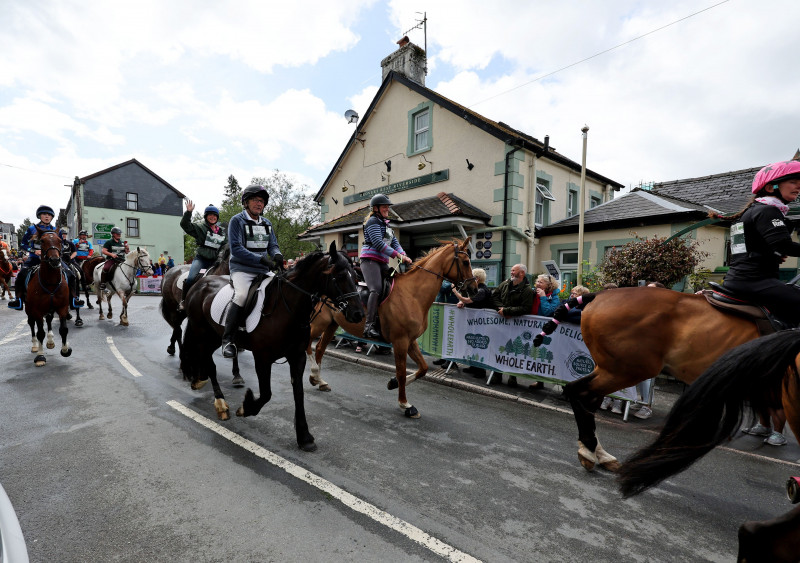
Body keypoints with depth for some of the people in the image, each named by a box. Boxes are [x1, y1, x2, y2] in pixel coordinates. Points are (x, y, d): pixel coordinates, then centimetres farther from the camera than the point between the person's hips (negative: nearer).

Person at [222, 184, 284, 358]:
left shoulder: (267, 224, 16)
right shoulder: (237, 221, -3)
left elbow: (272, 245, 16)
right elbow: (236, 248, -13)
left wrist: (277, 255, -10)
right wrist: (261, 259, -22)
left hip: (263, 271, 6)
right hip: (241, 269, -6)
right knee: (242, 294, -31)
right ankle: (227, 339, -19)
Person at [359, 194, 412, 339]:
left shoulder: (385, 223, 24)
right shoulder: (373, 221, -4)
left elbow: (394, 242, 17)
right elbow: (378, 243, -16)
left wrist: (404, 256, -2)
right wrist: (398, 256, -17)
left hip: (382, 262, 9)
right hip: (370, 260, -9)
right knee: (377, 289, -23)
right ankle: (369, 326, -26)